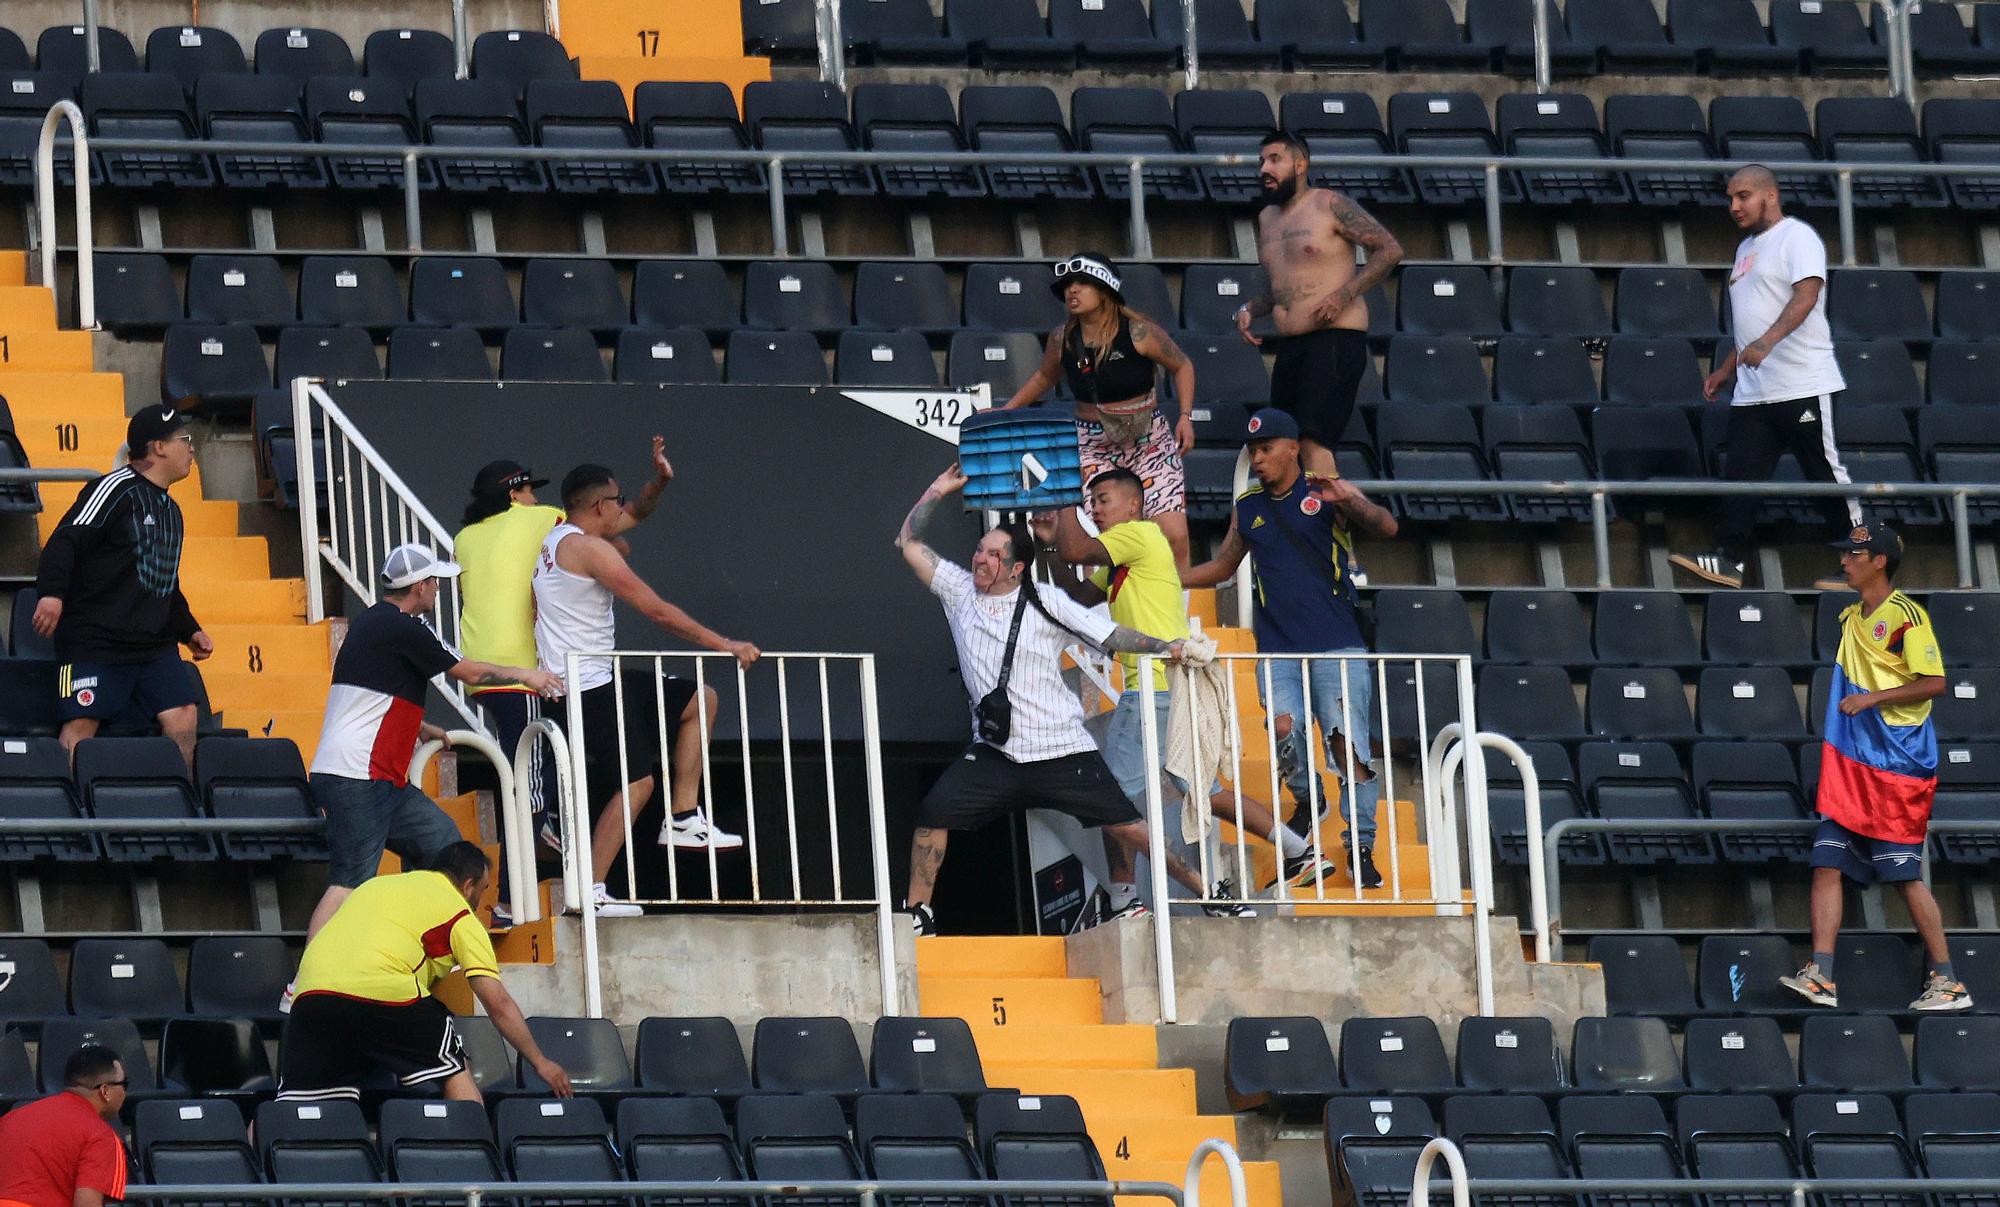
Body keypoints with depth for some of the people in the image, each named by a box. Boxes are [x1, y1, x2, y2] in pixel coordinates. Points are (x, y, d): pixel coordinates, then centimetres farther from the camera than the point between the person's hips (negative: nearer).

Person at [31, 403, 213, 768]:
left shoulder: (170, 510, 20)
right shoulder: (117, 490, -7)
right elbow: (66, 541, -16)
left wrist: (189, 630, 25)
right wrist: (52, 591, -30)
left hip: (155, 644, 8)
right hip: (95, 639, -8)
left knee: (182, 718, -5)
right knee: (81, 726, -12)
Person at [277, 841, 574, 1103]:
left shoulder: (376, 885, 34)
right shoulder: (460, 915, 17)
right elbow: (498, 1004, 13)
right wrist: (540, 1063, 21)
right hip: (385, 991, -4)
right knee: (454, 1068, 16)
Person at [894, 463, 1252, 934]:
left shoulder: (1047, 604, -4)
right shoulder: (959, 591, 6)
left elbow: (1110, 635, -6)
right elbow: (908, 542, 9)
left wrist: (1166, 647, -20)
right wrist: (937, 491, 2)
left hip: (1062, 751, -3)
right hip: (994, 751, 3)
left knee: (1127, 827, -3)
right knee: (933, 813, -13)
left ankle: (1210, 894, 8)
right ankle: (917, 913, 1)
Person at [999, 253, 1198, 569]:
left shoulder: (1138, 333, -11)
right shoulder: (1062, 340, -1)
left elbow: (1182, 366, 5)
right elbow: (1045, 377, 21)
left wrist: (1186, 417, -4)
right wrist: (1005, 412, 20)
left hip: (1149, 441, -2)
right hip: (1093, 445, 2)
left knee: (1174, 536, -11)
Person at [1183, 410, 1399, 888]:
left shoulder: (1326, 495, 0)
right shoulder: (1248, 508, 14)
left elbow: (1386, 528, -12)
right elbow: (1222, 567, 27)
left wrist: (1351, 500, -30)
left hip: (1337, 645, -3)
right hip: (1278, 648, 3)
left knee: (1348, 742, -9)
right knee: (1284, 727, -19)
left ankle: (1360, 847, -1)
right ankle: (1306, 798, 10)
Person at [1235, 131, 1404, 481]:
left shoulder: (1329, 206, -4)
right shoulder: (1267, 219, 19)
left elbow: (1390, 250, -8)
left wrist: (1344, 294, -18)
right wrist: (1249, 309, 10)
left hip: (1335, 338, -8)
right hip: (1290, 346, 8)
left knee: (1313, 443, -21)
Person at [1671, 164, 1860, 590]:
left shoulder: (1796, 237, -8)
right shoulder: (1746, 248, 21)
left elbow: (1806, 295, -24)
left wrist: (1767, 341, -36)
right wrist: (1726, 369, 25)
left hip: (1804, 386, -9)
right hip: (1752, 391, 9)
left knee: (1826, 473, -3)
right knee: (1740, 476, -1)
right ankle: (1730, 558, -3)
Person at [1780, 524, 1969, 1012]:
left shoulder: (1906, 616, -9)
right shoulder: (1850, 618, 16)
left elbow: (1934, 682, -17)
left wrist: (1873, 697, -20)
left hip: (1896, 766, -8)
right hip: (1849, 765, 8)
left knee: (1906, 873, -6)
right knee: (1826, 864, -2)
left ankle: (1947, 982, 1)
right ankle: (1820, 976, -5)